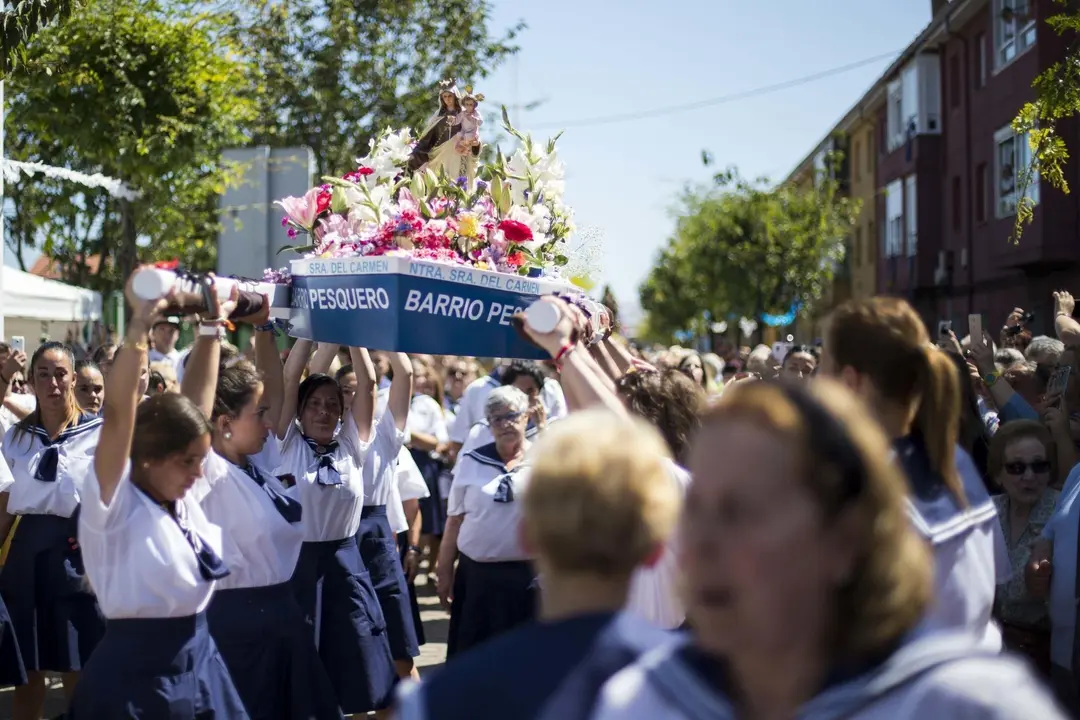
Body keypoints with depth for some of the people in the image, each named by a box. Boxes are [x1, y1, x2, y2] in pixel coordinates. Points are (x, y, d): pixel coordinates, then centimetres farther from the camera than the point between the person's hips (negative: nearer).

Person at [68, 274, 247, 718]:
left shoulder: (182, 498, 5)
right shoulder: (114, 503, -12)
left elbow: (196, 401, 11)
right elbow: (119, 414, -25)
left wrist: (211, 326, 8)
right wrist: (141, 322, -28)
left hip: (199, 664, 7)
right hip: (135, 675, -7)